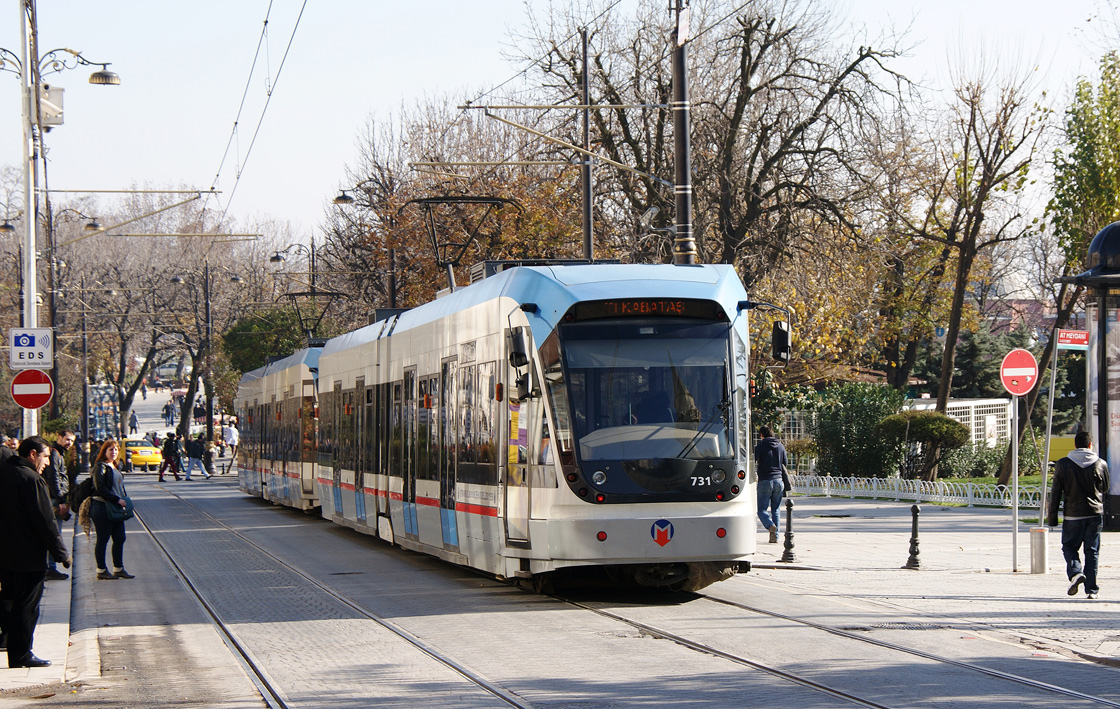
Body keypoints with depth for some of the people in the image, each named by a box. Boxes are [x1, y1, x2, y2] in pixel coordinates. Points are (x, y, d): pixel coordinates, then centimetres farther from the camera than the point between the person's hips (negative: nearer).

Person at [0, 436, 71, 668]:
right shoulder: (32, 480, -20)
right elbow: (46, 522, -20)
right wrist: (61, 553, -11)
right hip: (29, 557, -8)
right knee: (26, 607, 0)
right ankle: (21, 655, 5)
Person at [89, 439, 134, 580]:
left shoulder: (115, 467, 18)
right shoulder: (101, 467, -9)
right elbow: (100, 487, -18)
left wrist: (124, 499, 9)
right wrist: (117, 499, -19)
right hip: (102, 508, -9)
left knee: (119, 539, 9)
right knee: (102, 540, -2)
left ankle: (118, 569, 18)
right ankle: (101, 570, 5)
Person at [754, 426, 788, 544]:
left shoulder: (759, 446, -3)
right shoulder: (780, 446, 12)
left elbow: (753, 463, -9)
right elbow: (785, 464, 16)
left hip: (764, 481, -4)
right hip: (778, 480, 4)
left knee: (762, 509, -1)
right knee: (776, 510, 10)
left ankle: (770, 525, -28)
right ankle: (775, 536, 5)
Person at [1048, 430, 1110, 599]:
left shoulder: (1063, 464, -5)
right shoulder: (1101, 464, -2)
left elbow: (1055, 493, -3)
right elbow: (1105, 489, 12)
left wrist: (1052, 517, 3)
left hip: (1072, 515, -1)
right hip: (1095, 514, 1)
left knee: (1069, 547, 13)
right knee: (1092, 551, 7)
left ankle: (1075, 572, -13)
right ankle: (1091, 588, 5)